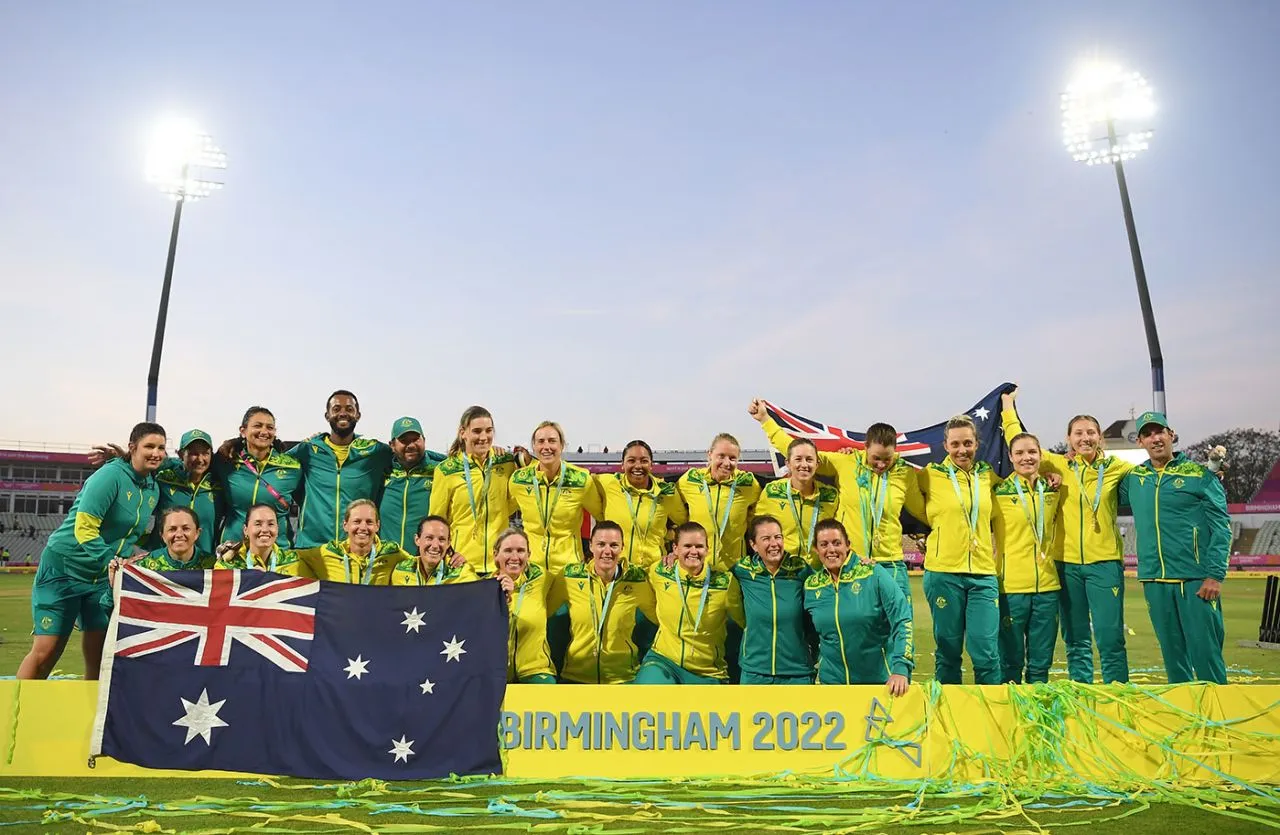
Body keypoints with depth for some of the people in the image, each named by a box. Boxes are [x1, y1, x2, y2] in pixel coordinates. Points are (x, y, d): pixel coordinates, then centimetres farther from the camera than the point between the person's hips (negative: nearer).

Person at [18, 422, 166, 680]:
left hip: (105, 576, 7)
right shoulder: (110, 475, -17)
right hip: (65, 567, -7)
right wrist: (114, 563, -23)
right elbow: (84, 528, -22)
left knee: (98, 655, 6)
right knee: (45, 652, -4)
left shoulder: (153, 488, 6)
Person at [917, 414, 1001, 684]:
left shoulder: (987, 475, 9)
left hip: (983, 574, 2)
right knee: (948, 653, 6)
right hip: (943, 572, -2)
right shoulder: (931, 475, 1)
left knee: (986, 654, -2)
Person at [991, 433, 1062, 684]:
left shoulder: (1052, 490, 9)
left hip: (1047, 587, 4)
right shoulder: (999, 492, -4)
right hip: (1011, 587, -4)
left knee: (1041, 664, 11)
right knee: (1011, 662, 3)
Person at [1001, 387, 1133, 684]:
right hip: (1067, 563, 1)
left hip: (1105, 562, -1)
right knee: (1076, 641, 9)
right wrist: (1009, 407, 14)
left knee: (1110, 638, -4)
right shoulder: (1058, 466, 5)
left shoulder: (1117, 468, 5)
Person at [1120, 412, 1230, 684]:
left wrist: (1215, 575, -11)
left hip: (1196, 579, -4)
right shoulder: (1133, 478, 10)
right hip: (1154, 580, 4)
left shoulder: (1199, 474, -1)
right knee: (1173, 654, 11)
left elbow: (1221, 527, -3)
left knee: (1204, 651, -4)